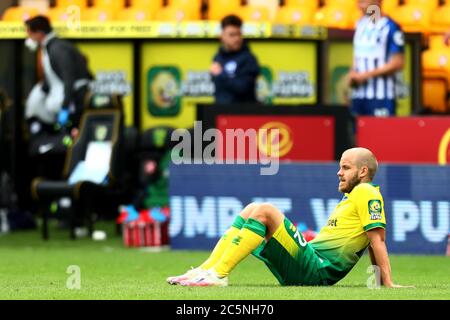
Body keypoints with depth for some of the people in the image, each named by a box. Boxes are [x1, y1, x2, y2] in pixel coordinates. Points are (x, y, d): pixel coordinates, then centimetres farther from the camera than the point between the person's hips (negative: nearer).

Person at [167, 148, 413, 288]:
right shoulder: (353, 196, 27)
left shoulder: (366, 193, -4)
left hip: (314, 271, -10)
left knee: (264, 211, -22)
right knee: (252, 210, 10)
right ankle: (206, 270, -3)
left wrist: (388, 283, -18)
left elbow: (377, 239, -12)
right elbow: (370, 243, 26)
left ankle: (217, 275, -25)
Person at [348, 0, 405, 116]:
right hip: (358, 94, 7)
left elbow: (398, 63, -12)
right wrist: (353, 74, 4)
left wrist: (366, 75, -12)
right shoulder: (360, 25, 12)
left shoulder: (391, 28, -10)